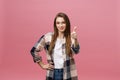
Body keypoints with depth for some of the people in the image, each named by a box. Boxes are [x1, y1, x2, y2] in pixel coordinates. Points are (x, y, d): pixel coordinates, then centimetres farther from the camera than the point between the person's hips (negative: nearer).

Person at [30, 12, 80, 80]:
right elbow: (34, 50, 6)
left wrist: (75, 39, -42)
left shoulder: (71, 38, -5)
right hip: (52, 74, 1)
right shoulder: (48, 37, -1)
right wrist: (42, 65, 4)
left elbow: (76, 51, -24)